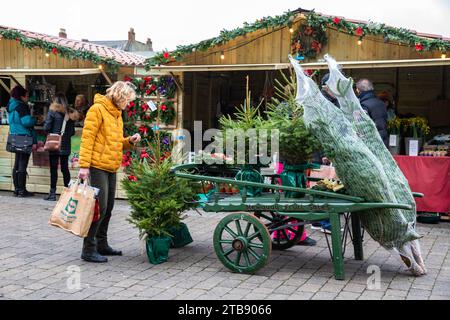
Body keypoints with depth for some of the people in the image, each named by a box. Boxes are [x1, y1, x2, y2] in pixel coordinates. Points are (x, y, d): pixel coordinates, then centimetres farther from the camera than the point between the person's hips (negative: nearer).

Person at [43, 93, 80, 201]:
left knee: (53, 168, -1)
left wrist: (51, 134, 11)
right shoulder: (71, 114, 7)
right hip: (66, 145, 4)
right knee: (65, 168, 9)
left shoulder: (53, 111, -5)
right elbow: (72, 132, 9)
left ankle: (52, 193, 0)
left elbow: (46, 127, -8)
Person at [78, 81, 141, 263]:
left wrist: (129, 141, 4)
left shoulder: (117, 113, 17)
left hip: (111, 168, 9)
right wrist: (84, 165, -20)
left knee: (107, 209, 14)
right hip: (98, 166, -9)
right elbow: (87, 138, -15)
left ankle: (101, 245, 26)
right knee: (99, 208, -8)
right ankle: (88, 250, 0)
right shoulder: (97, 109, -10)